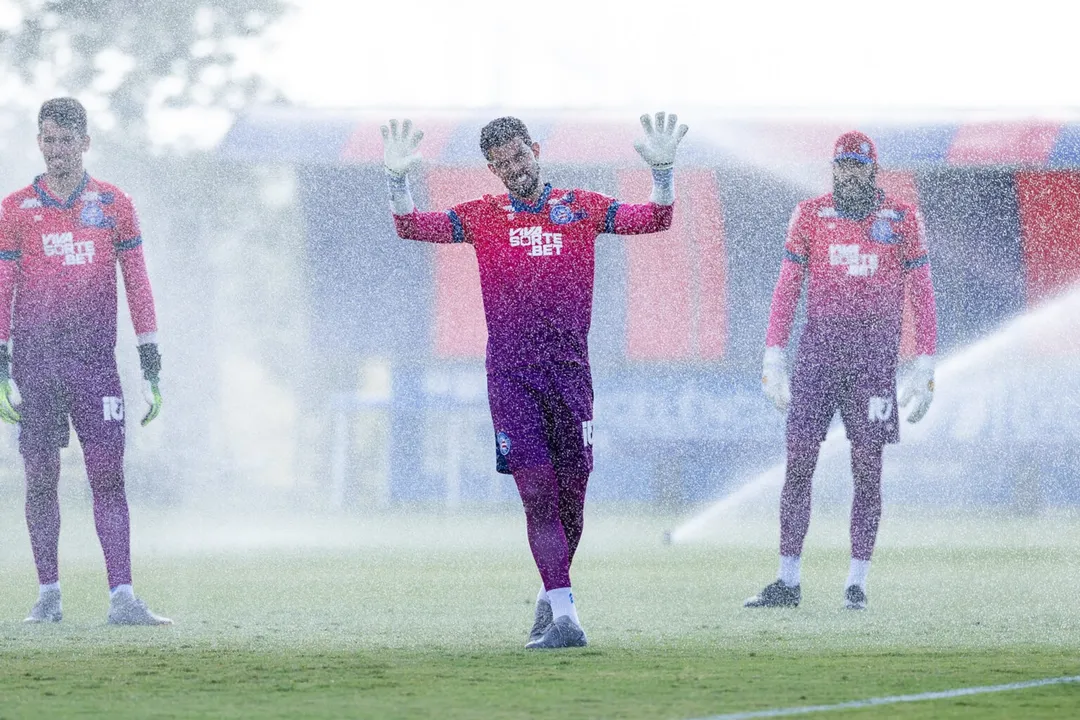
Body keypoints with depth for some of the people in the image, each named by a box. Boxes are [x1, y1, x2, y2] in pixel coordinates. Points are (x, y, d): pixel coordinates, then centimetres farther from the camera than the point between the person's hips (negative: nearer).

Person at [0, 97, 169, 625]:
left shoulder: (113, 204, 7)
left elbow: (137, 285, 8)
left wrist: (150, 366, 3)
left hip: (94, 360, 0)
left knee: (108, 476, -7)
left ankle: (122, 597, -11)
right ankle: (48, 593, 11)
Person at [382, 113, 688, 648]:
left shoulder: (581, 208, 9)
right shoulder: (482, 216, 9)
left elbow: (654, 220, 3)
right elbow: (412, 227, 4)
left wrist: (661, 170, -12)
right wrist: (397, 178, -12)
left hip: (569, 371, 1)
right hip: (510, 376, -1)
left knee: (570, 493, 3)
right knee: (537, 492, -10)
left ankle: (552, 597, 25)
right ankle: (563, 617, -14)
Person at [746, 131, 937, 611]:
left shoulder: (901, 219, 5)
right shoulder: (810, 215, 8)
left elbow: (922, 295, 5)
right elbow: (787, 288, 7)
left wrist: (924, 369, -2)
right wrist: (773, 359, -1)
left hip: (874, 356, -1)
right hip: (818, 351, 1)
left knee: (867, 470, -1)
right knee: (798, 463, -3)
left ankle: (857, 582, 6)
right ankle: (788, 582, 1)